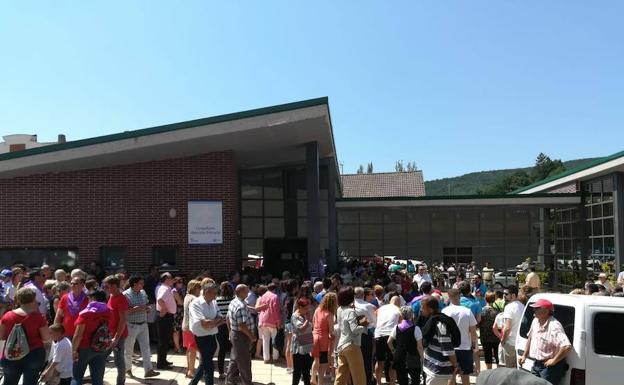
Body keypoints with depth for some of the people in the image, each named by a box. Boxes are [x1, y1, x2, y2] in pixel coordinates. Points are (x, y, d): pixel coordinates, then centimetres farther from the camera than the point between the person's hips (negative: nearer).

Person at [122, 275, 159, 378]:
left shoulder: (143, 293, 7)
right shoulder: (126, 295, -13)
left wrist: (147, 309, -2)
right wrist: (135, 309, -25)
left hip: (143, 325, 5)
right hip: (131, 326, -5)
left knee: (146, 348, 3)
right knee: (128, 349, 9)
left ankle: (148, 370, 5)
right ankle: (127, 368, 29)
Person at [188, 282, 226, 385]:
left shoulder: (213, 303, 4)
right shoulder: (196, 304, -17)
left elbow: (221, 321, 3)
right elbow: (205, 324, -24)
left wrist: (211, 323, -16)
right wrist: (217, 320, -9)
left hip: (212, 337, 7)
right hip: (202, 338, -7)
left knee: (205, 363, 20)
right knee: (208, 367, -1)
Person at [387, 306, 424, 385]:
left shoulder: (396, 328, 1)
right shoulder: (415, 329, -11)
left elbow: (389, 342, 5)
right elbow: (419, 346, -12)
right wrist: (421, 356, 2)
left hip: (399, 358, 4)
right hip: (412, 359, -4)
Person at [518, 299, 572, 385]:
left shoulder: (554, 326, -25)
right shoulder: (535, 321, 3)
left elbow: (567, 347, -36)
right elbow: (530, 338, 20)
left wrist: (554, 360, -25)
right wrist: (524, 356, 18)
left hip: (549, 366, -8)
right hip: (536, 364, 8)